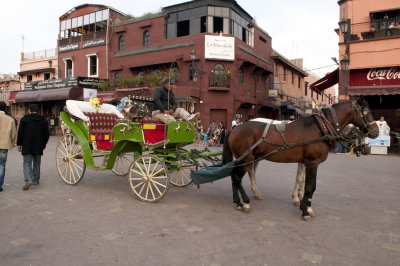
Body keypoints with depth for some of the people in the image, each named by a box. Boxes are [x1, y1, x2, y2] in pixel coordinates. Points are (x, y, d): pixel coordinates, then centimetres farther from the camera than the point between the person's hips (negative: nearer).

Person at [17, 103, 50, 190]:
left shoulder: (24, 119, -3)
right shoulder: (43, 120, 5)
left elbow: (20, 133, -4)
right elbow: (47, 134, 7)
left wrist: (19, 144, 5)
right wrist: (44, 143, 20)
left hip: (27, 146, -2)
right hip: (39, 146, 3)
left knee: (27, 163, 0)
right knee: (37, 163, 14)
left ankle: (28, 180, -17)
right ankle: (36, 180, 20)